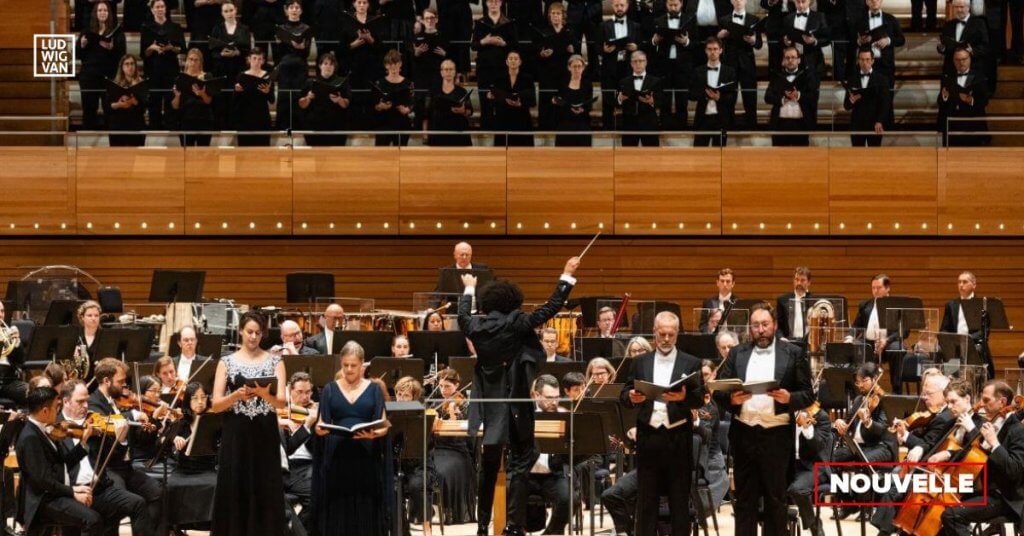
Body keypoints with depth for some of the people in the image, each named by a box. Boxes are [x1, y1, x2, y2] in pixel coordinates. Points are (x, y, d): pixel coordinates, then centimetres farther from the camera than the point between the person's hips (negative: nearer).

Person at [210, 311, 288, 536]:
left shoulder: (274, 362, 5)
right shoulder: (227, 362, 4)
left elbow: (281, 401, -8)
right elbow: (216, 405, -1)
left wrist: (264, 394, -28)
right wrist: (237, 395, -19)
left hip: (265, 435, 0)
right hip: (235, 436, 0)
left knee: (266, 494, -1)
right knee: (234, 494, -2)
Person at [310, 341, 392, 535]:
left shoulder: (374, 390, 6)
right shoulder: (330, 389, 9)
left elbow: (383, 426, -1)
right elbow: (323, 423, 4)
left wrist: (374, 433, -23)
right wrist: (320, 429, -19)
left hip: (367, 458, -1)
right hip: (336, 458, 1)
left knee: (366, 510, -2)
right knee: (338, 511, -2)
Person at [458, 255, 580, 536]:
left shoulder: (477, 326, -1)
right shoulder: (517, 324, -12)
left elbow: (463, 315, 22)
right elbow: (551, 307, -9)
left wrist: (468, 289, 39)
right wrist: (567, 276, -1)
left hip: (489, 406, 4)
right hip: (517, 404, -4)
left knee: (488, 465, 15)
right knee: (518, 465, -1)